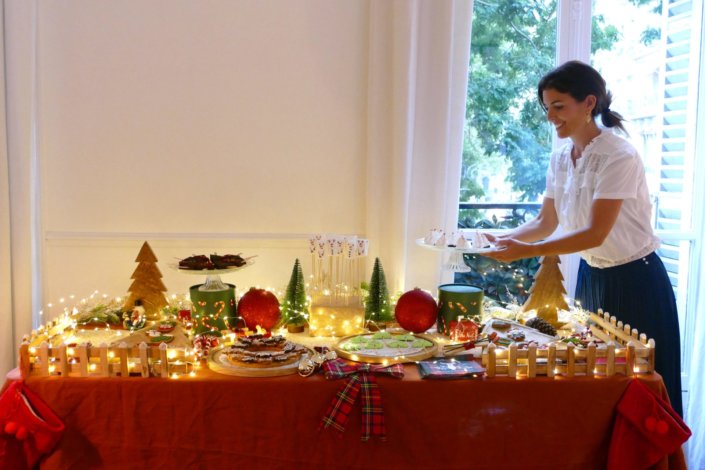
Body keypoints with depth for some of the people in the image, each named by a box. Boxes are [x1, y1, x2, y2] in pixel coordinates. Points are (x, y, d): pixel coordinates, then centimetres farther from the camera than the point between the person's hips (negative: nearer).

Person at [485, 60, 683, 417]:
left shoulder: (619, 157, -21)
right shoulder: (560, 158, 2)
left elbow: (596, 233, -25)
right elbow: (545, 223, 7)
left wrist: (527, 250, -30)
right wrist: (502, 240, -9)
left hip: (634, 282, -7)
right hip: (591, 276, 7)